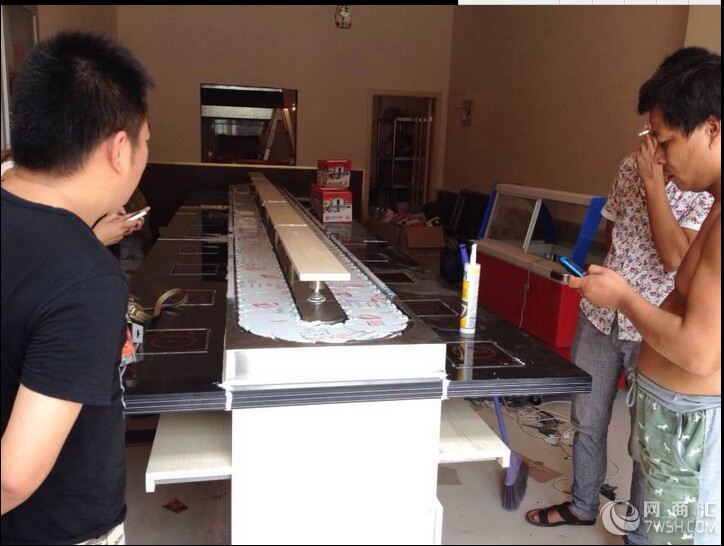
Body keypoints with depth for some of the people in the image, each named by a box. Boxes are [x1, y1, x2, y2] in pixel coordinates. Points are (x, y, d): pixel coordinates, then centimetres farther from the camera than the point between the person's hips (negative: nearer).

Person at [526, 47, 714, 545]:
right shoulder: (632, 165, 5)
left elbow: (675, 257, -22)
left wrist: (653, 182, -21)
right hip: (600, 314, 6)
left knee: (647, 442, 9)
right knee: (587, 420, 19)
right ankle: (583, 505, 42)